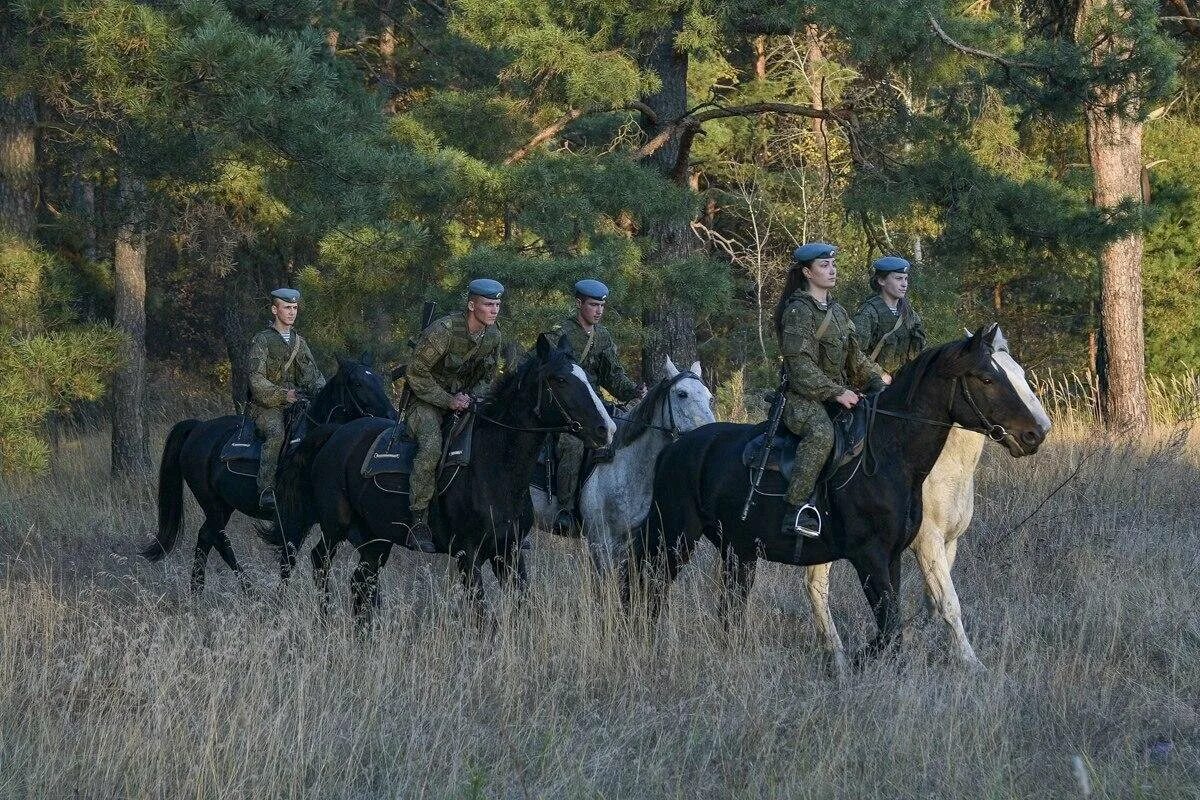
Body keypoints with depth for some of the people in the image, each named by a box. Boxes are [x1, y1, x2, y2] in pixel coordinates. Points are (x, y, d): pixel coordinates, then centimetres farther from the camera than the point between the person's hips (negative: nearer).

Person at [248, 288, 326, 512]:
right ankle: (266, 490, -39)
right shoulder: (262, 340, 0)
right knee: (276, 433, -35)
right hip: (266, 406, -6)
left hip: (295, 403, 6)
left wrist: (320, 390, -8)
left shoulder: (299, 342, 20)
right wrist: (282, 395, -23)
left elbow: (313, 375, 15)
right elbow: (257, 381, -10)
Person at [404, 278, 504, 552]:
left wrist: (473, 398, -9)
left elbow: (488, 378, 12)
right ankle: (418, 524, -31)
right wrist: (448, 401, -22)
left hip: (464, 399, 7)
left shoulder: (493, 336, 0)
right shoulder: (443, 331, -22)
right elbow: (417, 375, -18)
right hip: (427, 400, -7)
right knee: (432, 446, -33)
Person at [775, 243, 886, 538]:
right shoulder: (799, 311, -9)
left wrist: (877, 382, 6)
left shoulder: (837, 311, 18)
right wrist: (834, 392, -23)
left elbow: (854, 357, 23)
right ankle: (798, 510, -40)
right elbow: (800, 364, -17)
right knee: (821, 433, -38)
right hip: (803, 397, -9)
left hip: (838, 392, 9)